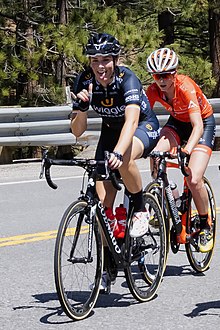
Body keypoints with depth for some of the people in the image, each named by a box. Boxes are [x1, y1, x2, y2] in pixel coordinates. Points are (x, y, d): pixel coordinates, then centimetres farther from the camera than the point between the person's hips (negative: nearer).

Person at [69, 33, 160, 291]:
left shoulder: (127, 79, -31)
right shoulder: (84, 81, -18)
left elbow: (132, 119, -47)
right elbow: (77, 131, -15)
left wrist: (118, 152, -62)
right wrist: (81, 107, -35)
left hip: (144, 127, -4)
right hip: (111, 129, 4)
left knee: (124, 160, -40)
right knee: (102, 200, -8)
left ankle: (140, 210, -14)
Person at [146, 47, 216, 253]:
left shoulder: (186, 87, -33)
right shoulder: (153, 90, -19)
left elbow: (198, 126, -40)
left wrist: (186, 151, -56)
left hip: (203, 122, -4)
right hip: (177, 122, 4)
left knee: (194, 180, -20)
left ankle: (205, 225, 5)